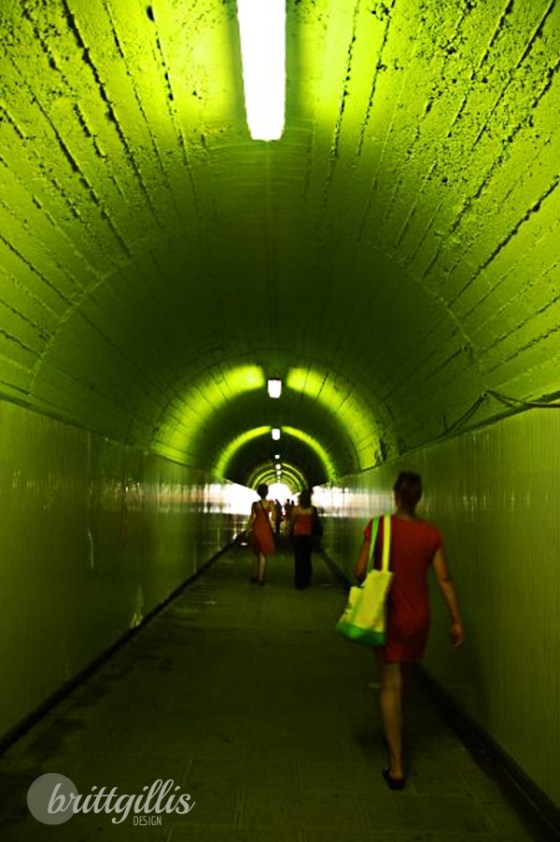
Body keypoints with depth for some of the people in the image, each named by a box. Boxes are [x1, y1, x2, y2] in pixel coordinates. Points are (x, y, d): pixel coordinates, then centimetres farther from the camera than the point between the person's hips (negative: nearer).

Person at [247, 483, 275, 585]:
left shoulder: (255, 504, -3)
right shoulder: (270, 503, -9)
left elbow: (251, 518, 1)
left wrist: (249, 529, 10)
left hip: (255, 528, 3)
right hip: (265, 529, -3)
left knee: (257, 554, 19)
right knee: (263, 554, 5)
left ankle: (254, 576, 24)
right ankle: (261, 578, 4)